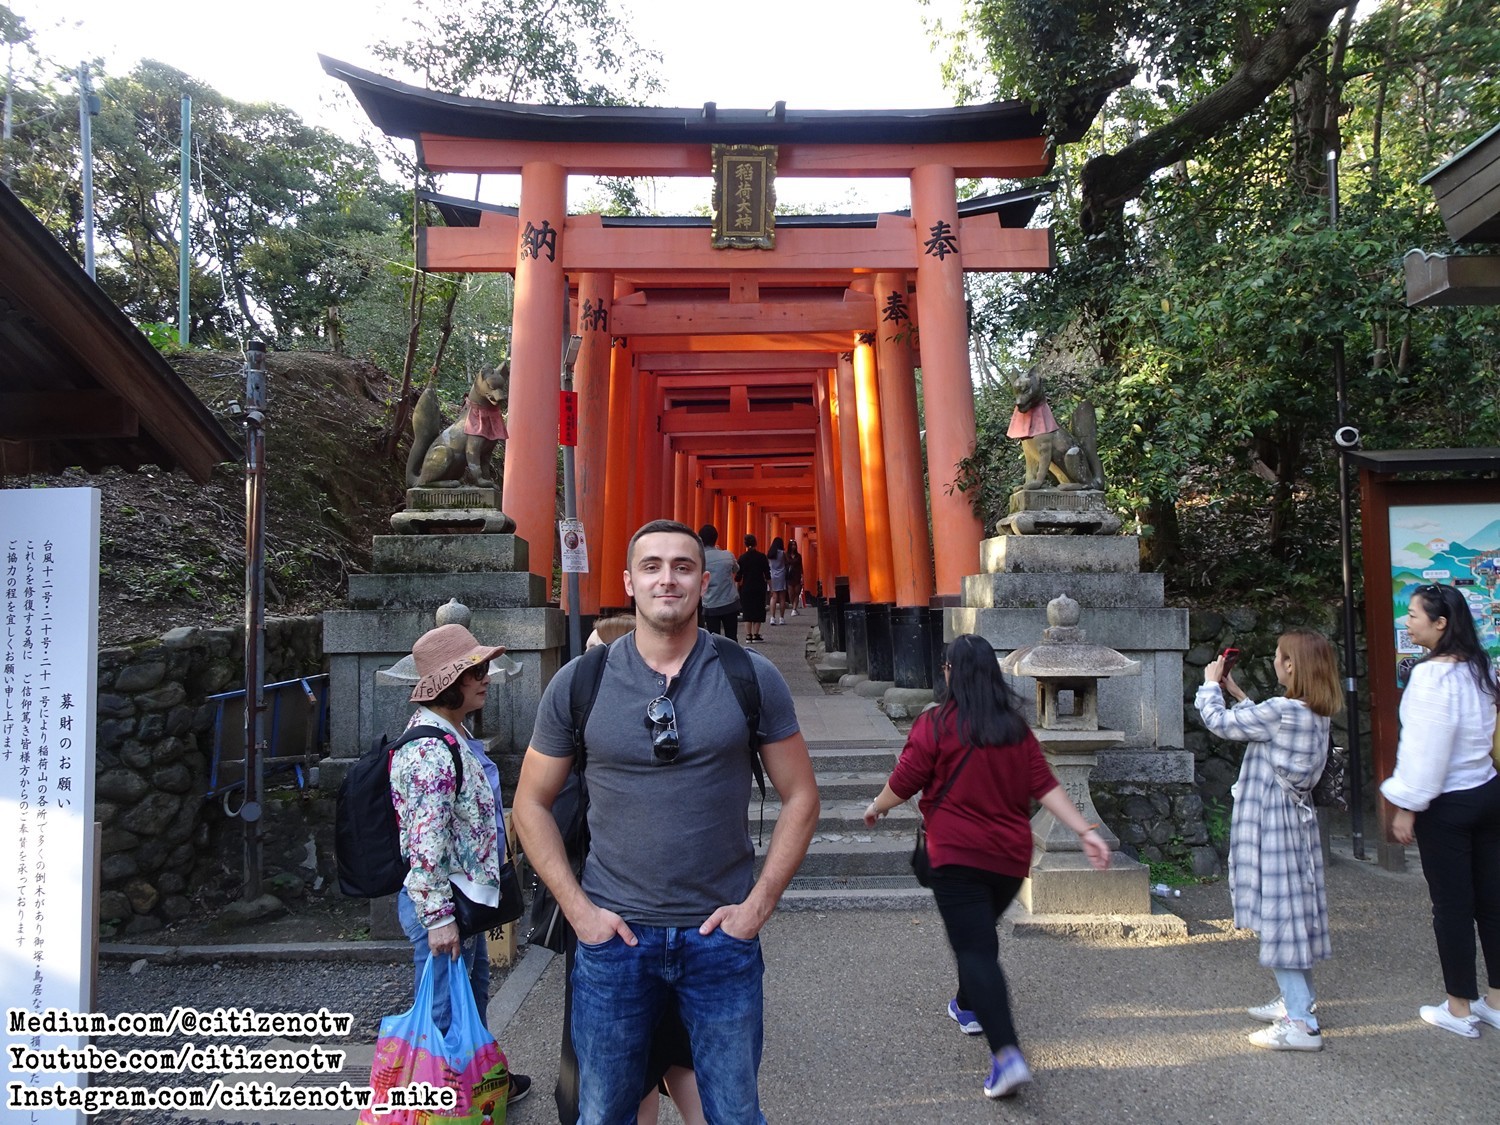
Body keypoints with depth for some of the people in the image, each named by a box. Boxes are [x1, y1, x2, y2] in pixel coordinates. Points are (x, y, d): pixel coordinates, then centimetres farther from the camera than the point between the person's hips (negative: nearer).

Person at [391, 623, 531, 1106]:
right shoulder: (429, 748, -24)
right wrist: (437, 916, -25)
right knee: (448, 1013, 4)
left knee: (474, 993, 25)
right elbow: (425, 840, -27)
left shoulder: (456, 733, 8)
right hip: (439, 900, -11)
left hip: (466, 891, 11)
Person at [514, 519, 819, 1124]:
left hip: (722, 935, 0)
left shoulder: (753, 679, -4)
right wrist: (578, 908, -4)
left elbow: (800, 796, 2)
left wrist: (759, 903, -5)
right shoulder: (578, 683, -3)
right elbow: (532, 804, 5)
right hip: (614, 934, 1)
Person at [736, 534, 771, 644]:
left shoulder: (742, 558, -2)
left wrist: (738, 588, 10)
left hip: (746, 588, 1)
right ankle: (755, 635, 2)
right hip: (759, 587, -1)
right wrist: (770, 586, 7)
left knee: (747, 611, 7)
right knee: (758, 611, 6)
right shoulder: (762, 556, -4)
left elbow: (738, 576, 1)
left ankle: (748, 636, 4)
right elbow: (767, 574, -3)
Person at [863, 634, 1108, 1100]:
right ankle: (969, 1006, 45)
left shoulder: (936, 723, -11)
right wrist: (1086, 832, -2)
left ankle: (1007, 1054, -18)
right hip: (1011, 856, 6)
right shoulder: (1016, 728, 4)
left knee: (975, 949, -6)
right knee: (980, 934, 27)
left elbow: (903, 784, -6)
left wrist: (876, 808, 12)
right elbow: (1045, 786, -2)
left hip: (957, 855, -6)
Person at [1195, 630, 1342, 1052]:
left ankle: (1301, 1025, -2)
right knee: (1293, 910, 18)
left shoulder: (1282, 710, -22)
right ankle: (1299, 1001, 31)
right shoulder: (1315, 714, 6)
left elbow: (1220, 723, -14)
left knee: (1277, 914, -5)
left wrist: (1210, 684, 3)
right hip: (1295, 817, 9)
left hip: (1272, 822, -9)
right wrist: (1236, 693, 22)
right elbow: (1258, 726, 17)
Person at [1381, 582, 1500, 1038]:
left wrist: (1407, 806, -11)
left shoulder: (1432, 676, -22)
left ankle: (1460, 1009, 17)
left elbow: (1425, 749, -21)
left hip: (1447, 806, -8)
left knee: (1452, 906, 4)